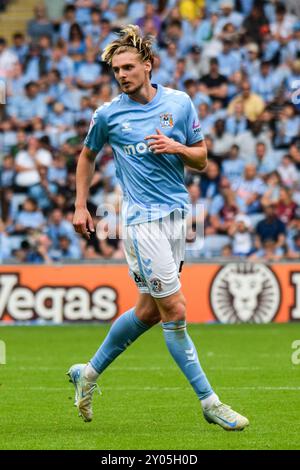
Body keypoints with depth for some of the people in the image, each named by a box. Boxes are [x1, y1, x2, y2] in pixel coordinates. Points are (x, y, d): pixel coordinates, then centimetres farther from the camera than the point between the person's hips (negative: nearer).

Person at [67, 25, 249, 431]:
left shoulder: (179, 103, 2)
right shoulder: (108, 114, -3)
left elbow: (201, 159, 8)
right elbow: (87, 156, 15)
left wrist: (177, 147, -12)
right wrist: (81, 206, 10)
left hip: (177, 213, 4)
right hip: (142, 219, -4)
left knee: (149, 310, 11)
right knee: (174, 312, -8)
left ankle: (89, 373, 29)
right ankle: (209, 401, -2)